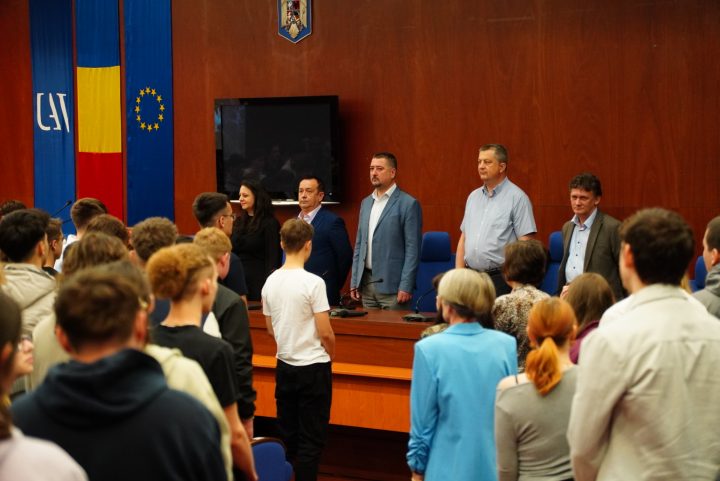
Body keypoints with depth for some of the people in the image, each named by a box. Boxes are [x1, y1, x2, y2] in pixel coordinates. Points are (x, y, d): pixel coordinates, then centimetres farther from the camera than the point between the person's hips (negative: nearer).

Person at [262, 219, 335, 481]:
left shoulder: (270, 282, 1)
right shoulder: (313, 283, -17)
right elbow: (325, 334, -15)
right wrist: (330, 354, 5)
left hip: (284, 366, 6)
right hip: (314, 368, -6)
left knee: (288, 436, 14)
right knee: (311, 439, 1)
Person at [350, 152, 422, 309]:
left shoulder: (408, 204, -6)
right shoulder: (366, 203, 15)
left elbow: (413, 248, -10)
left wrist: (406, 287, -15)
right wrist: (354, 281, 13)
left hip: (391, 285, -6)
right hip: (366, 283, 6)